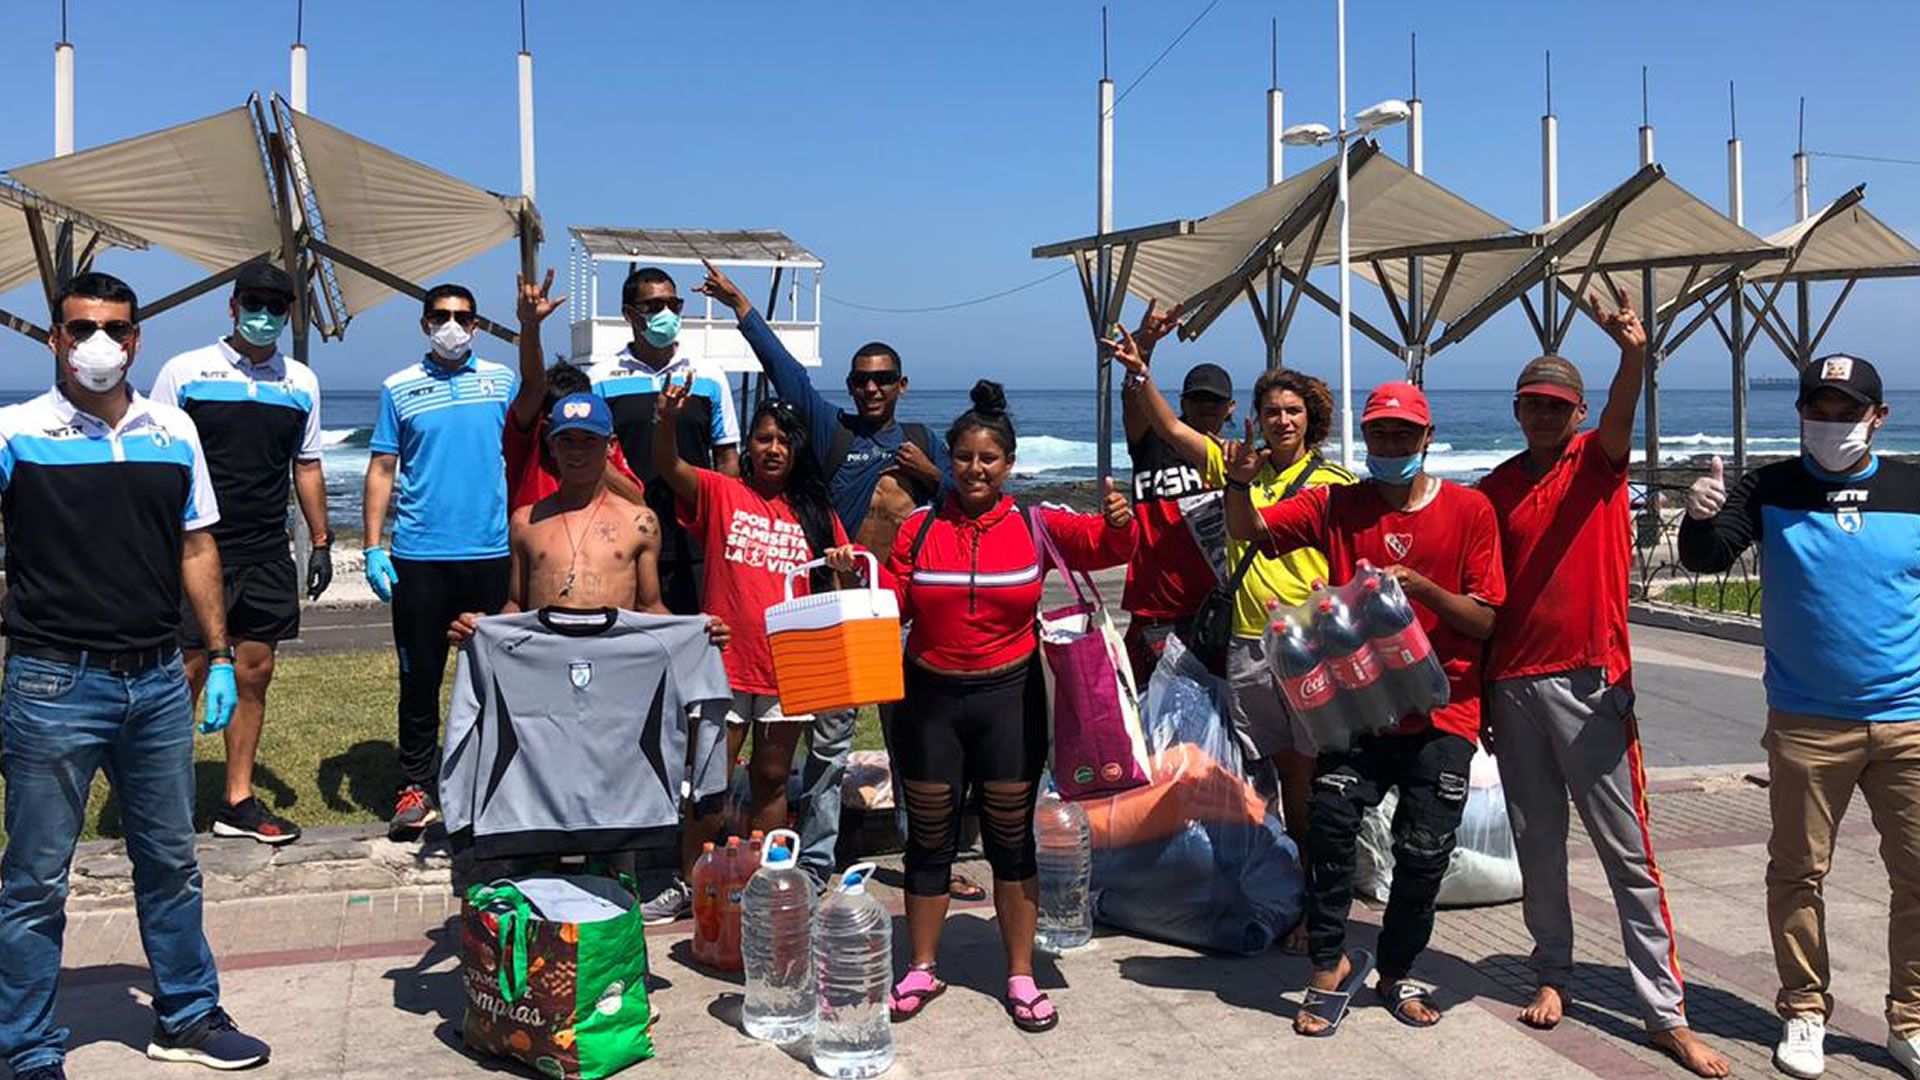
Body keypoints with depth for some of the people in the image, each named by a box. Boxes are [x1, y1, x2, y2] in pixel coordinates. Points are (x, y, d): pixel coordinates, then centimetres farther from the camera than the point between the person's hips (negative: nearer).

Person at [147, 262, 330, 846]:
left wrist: (321, 542, 13)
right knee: (188, 673, -3)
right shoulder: (185, 372, -2)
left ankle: (238, 801, 17)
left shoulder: (302, 382, 10)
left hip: (266, 555, 4)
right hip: (196, 549, -4)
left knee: (254, 672, 7)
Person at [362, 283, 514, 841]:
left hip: (491, 550, 1)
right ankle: (416, 787, 13)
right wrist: (373, 547, -3)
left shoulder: (502, 381, 7)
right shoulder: (400, 388, 5)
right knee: (420, 676, 3)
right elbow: (382, 469, 4)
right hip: (420, 555, -1)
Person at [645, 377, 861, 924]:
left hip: (791, 667, 2)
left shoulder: (816, 514, 9)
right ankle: (688, 885, 16)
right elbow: (668, 466, -15)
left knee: (771, 778, 12)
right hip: (726, 661, -2)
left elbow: (832, 591, 13)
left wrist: (842, 572, -10)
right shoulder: (722, 494, 2)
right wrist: (668, 419, -34)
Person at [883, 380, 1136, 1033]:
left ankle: (1021, 977, 19)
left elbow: (1104, 547, -10)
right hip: (931, 698, 1)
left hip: (1009, 697, -1)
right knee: (928, 839, 10)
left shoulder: (1036, 526, -3)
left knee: (1012, 838, 7)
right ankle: (922, 970, 25)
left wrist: (1118, 523, -30)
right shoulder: (919, 528, -2)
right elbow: (890, 605, -1)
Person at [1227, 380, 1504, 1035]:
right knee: (1330, 817, -17)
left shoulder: (1469, 510, 0)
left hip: (1442, 713, 0)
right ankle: (1331, 963, 1)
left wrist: (1418, 585, -18)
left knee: (1425, 850, 1)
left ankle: (1396, 970, 25)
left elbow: (1487, 620, -2)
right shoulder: (1335, 506, 5)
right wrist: (1241, 483, -22)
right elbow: (1249, 531, -2)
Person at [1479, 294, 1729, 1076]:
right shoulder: (1495, 490, 9)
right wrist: (1477, 690, 7)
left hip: (1591, 685, -3)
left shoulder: (1598, 461, 2)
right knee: (1537, 844, 12)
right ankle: (1552, 975, 26)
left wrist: (1635, 354, -43)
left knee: (1629, 852, 0)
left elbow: (1621, 418, -23)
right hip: (1513, 686, 3)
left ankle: (1668, 1015, 4)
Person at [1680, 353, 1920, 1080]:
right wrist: (1702, 519, -32)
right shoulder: (1771, 489, -1)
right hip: (1806, 724, -1)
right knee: (1798, 872, 7)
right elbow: (1706, 560, -11)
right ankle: (1803, 1013, 20)